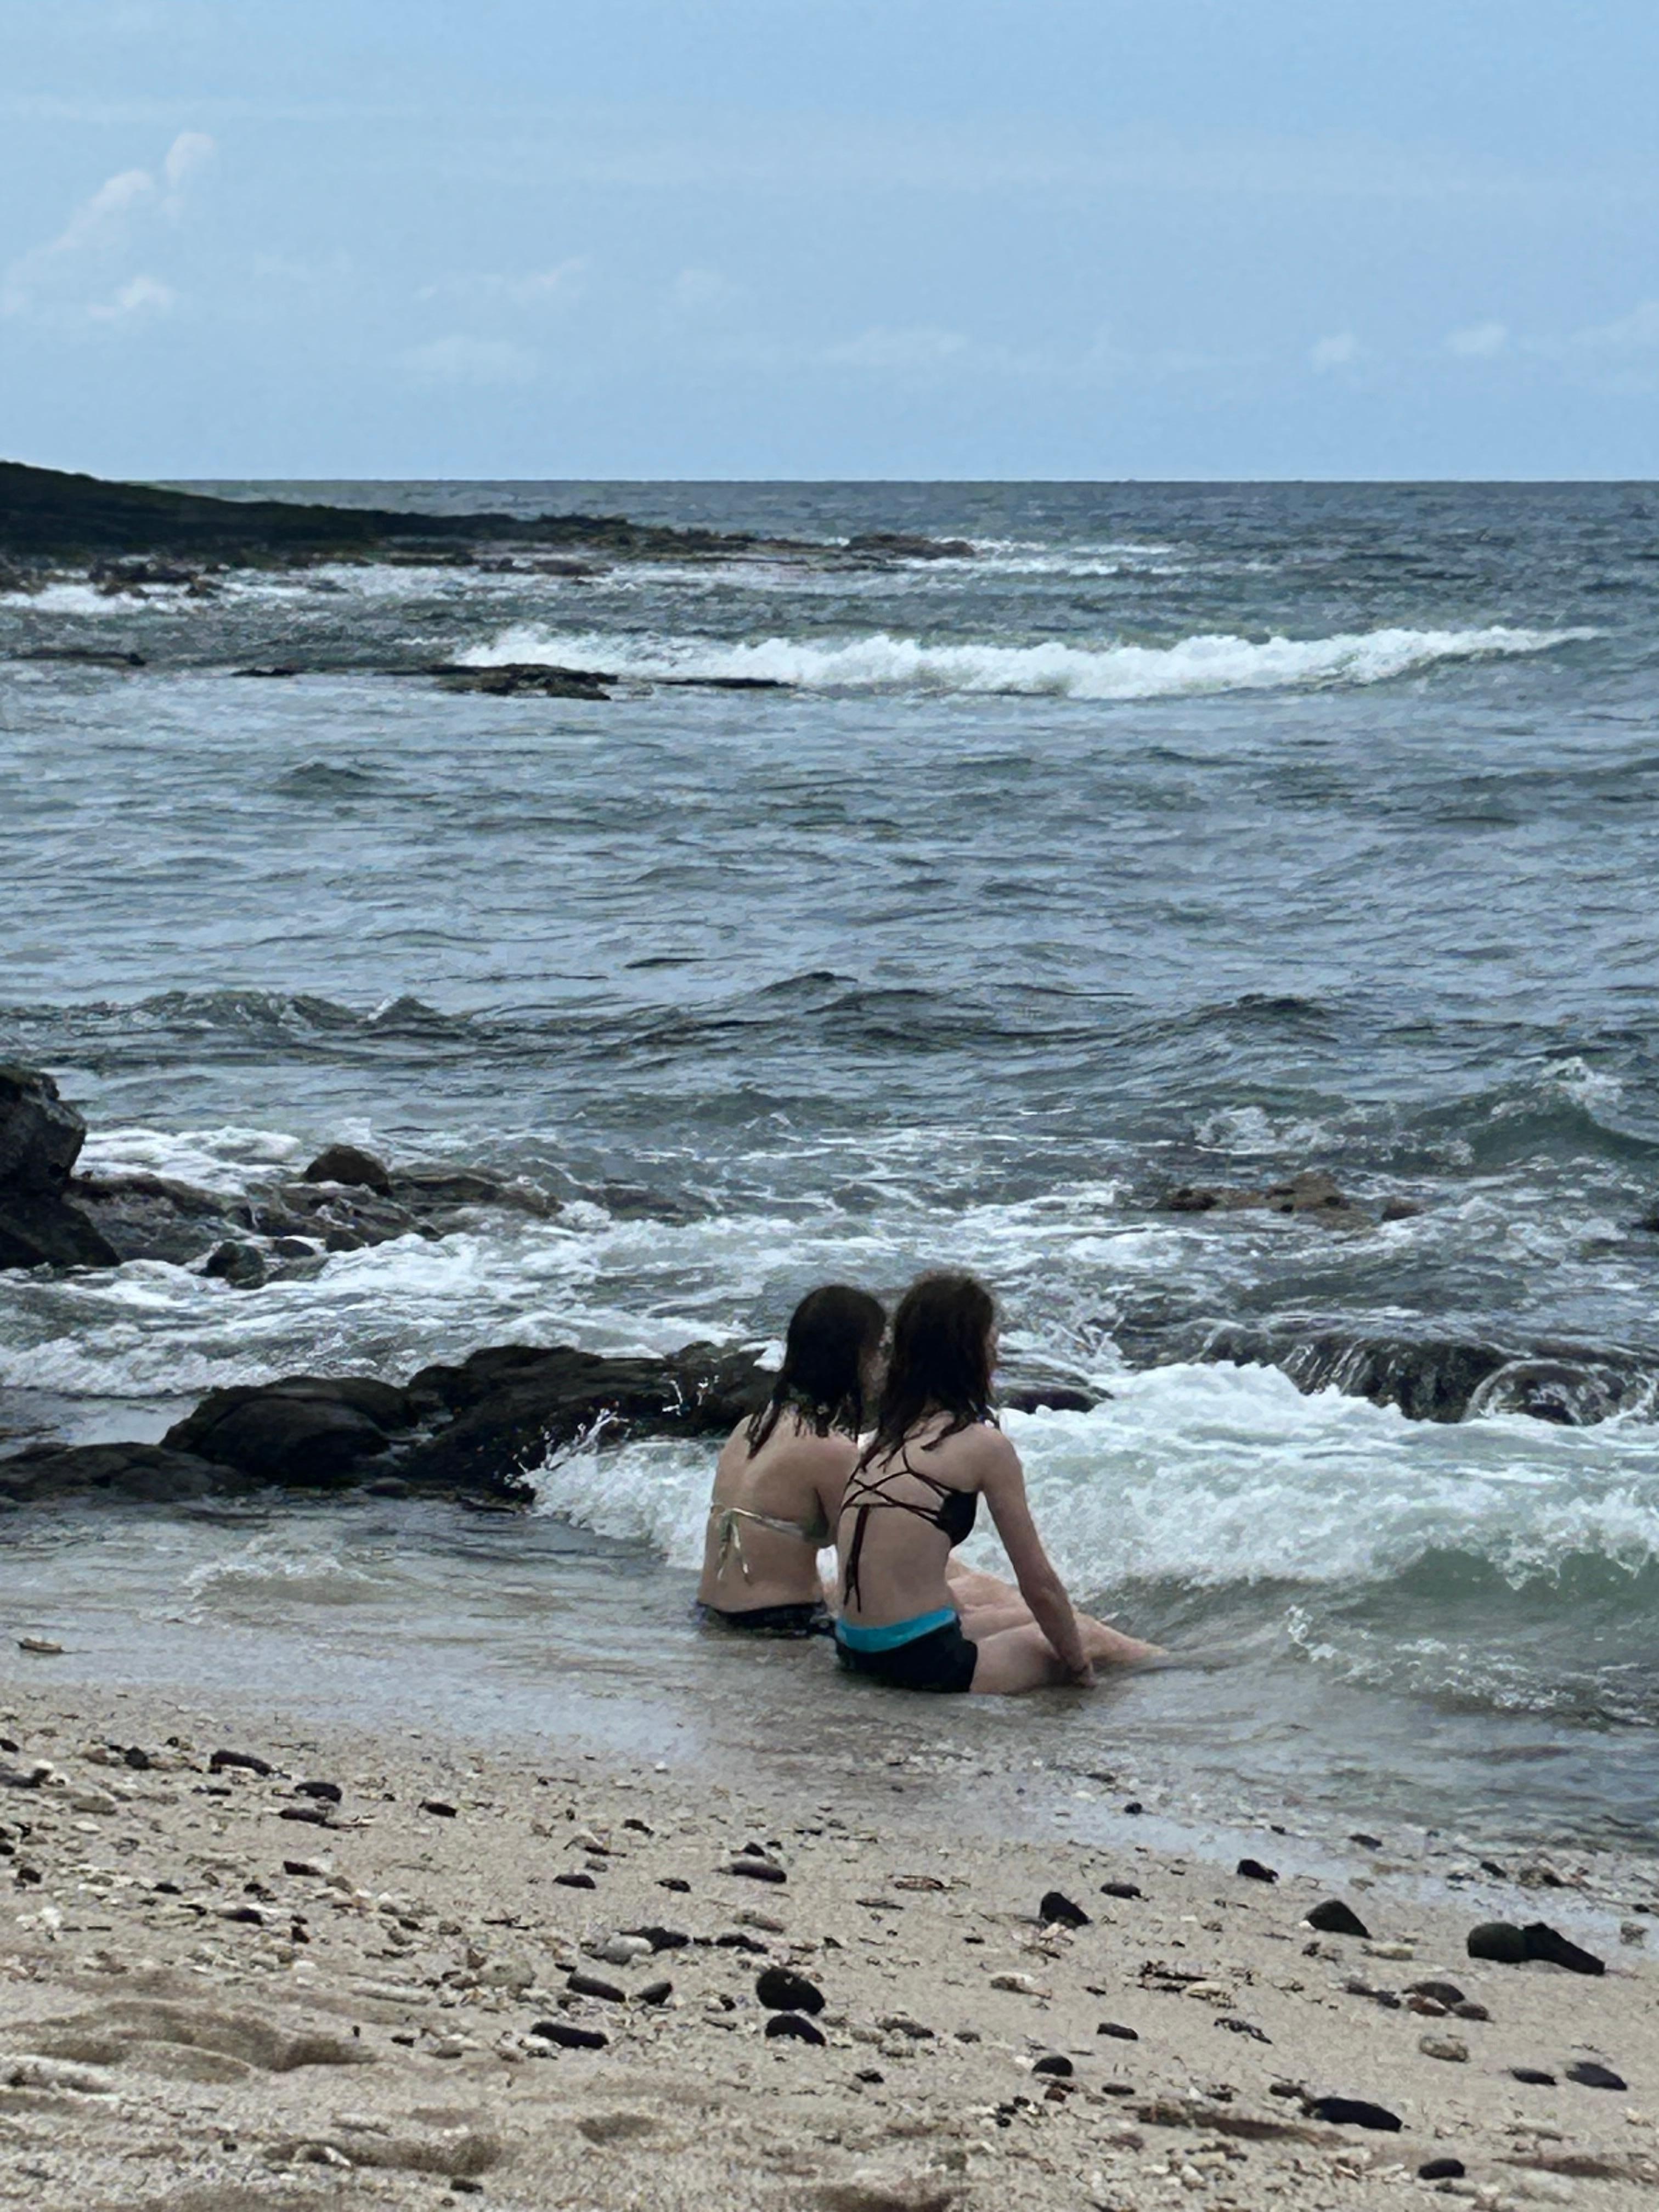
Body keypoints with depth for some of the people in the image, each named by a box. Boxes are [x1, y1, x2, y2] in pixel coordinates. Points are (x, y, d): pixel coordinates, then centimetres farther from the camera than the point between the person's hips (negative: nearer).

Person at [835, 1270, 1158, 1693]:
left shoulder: (886, 1439, 12)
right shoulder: (984, 1445, -9)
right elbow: (1040, 1585, -5)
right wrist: (1078, 1665, 8)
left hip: (857, 1648, 9)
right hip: (919, 1659, -9)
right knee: (1089, 1637, 13)